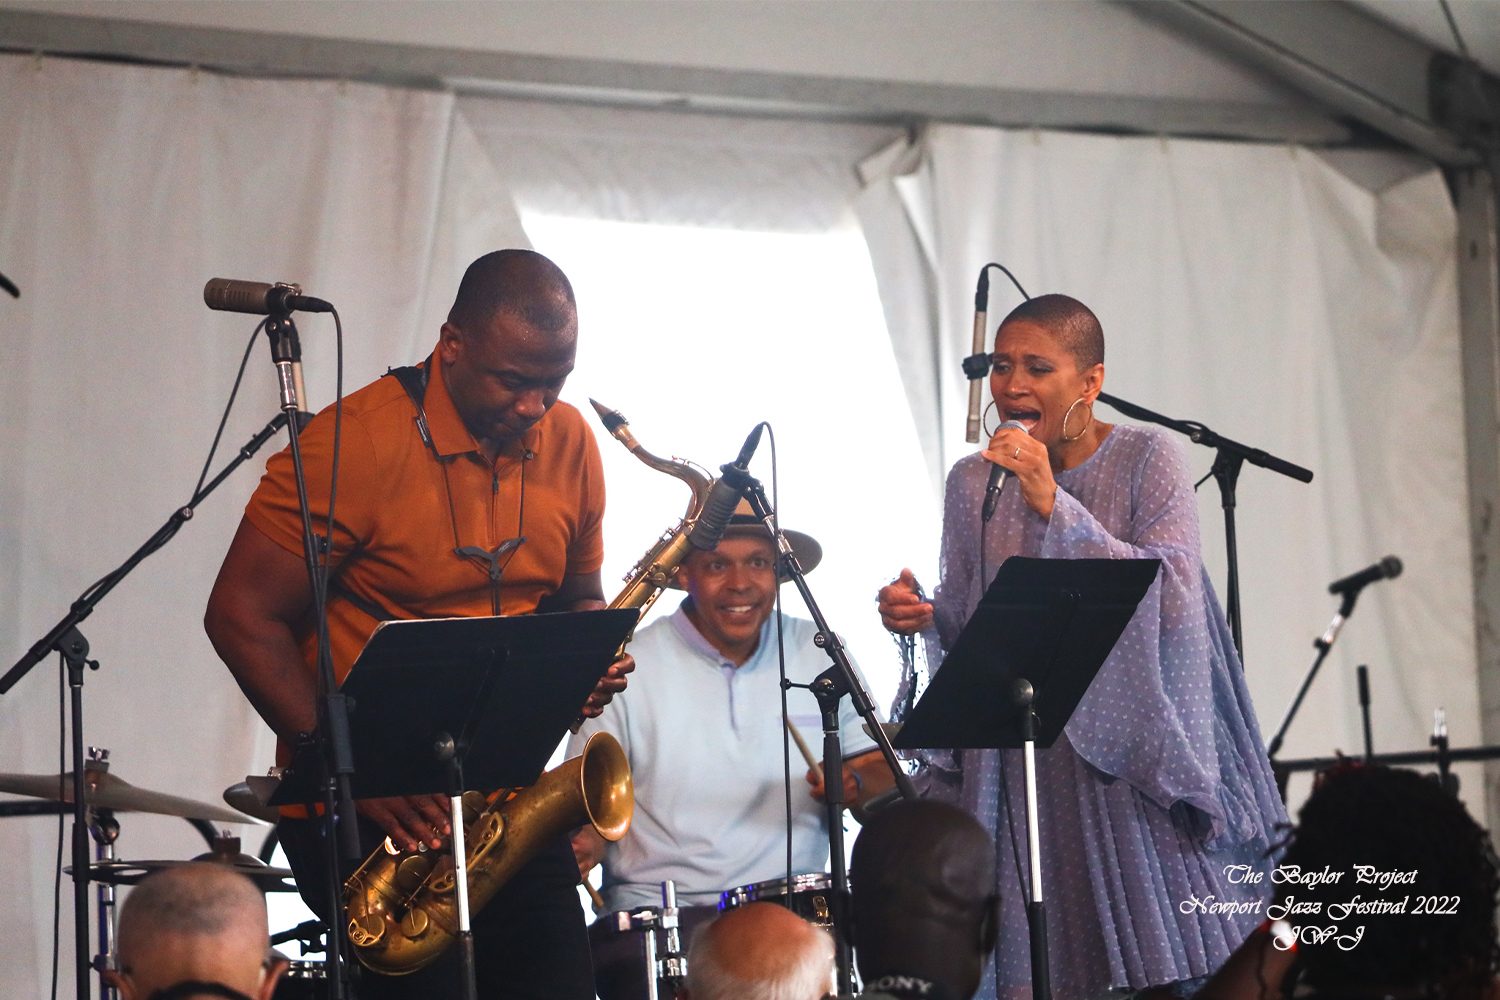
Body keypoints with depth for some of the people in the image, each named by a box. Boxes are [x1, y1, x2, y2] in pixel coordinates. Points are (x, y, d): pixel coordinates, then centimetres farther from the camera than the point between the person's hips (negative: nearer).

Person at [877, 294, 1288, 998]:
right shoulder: (973, 483, 8)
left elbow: (1172, 603, -18)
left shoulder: (1150, 460, -4)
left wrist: (1054, 506, -22)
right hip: (1015, 761, 3)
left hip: (1132, 756, -3)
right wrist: (921, 618, -9)